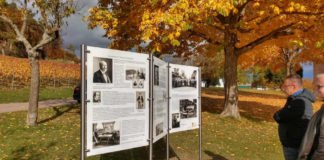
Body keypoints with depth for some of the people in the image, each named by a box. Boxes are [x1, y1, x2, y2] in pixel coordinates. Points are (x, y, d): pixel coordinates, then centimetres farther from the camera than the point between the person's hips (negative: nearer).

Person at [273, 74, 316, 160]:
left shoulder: (300, 102, -25)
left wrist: (278, 114, -5)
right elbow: (287, 116, 10)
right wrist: (281, 114, -9)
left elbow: (277, 117, -24)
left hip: (294, 146, -10)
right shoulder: (297, 99, 9)